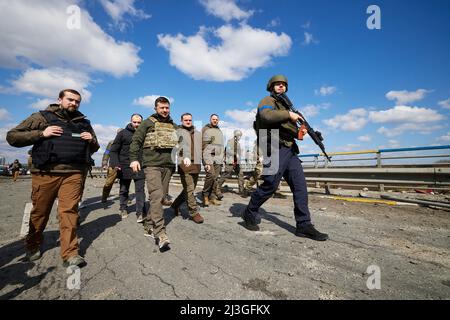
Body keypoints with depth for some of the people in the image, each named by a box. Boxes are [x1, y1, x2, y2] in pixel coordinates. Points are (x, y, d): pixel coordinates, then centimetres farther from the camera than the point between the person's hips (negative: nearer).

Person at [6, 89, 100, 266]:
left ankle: (70, 254, -2)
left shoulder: (84, 123, 16)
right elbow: (12, 136, 3)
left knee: (69, 212, -5)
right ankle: (33, 245, 36)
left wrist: (92, 141, 1)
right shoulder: (42, 117, 7)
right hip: (45, 174, -1)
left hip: (73, 174, 1)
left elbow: (94, 148, 25)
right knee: (40, 212, 12)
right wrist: (41, 134, -11)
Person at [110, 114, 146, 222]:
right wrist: (115, 164, -10)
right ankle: (123, 209, 31)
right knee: (124, 190, 14)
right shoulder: (123, 133, 3)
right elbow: (114, 150, 2)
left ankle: (140, 213, 0)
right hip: (125, 167, 0)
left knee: (140, 190, -4)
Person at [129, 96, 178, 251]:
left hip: (168, 166, 5)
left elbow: (178, 144, 23)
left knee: (160, 197, 8)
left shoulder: (173, 126, 18)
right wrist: (134, 158, -11)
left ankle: (149, 226, 22)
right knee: (156, 196, -17)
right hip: (152, 165, -5)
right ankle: (160, 233, -18)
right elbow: (136, 141, 0)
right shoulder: (148, 123, 4)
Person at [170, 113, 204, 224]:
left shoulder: (197, 133, 22)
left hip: (196, 164, 6)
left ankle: (176, 204, 32)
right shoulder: (179, 131, 1)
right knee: (189, 189, -6)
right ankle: (194, 212, 6)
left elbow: (201, 148, 22)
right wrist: (185, 157, -35)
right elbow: (181, 145, -18)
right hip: (184, 164, -6)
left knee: (190, 189, 12)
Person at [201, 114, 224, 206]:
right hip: (208, 156, -6)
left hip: (218, 157, 6)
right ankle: (205, 194, 0)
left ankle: (212, 196, 8)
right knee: (211, 175, -18)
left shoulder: (219, 131, 23)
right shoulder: (205, 129, 3)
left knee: (216, 177, 1)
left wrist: (222, 158, 20)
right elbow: (203, 145, -6)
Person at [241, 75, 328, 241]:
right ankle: (249, 214, 11)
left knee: (300, 185, 0)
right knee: (270, 185, -10)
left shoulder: (286, 105, 29)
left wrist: (300, 132, 6)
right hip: (276, 149, -8)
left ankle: (304, 225, 4)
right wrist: (288, 114, -17)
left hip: (290, 151, 8)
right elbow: (267, 115, -21)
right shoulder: (267, 101, 4)